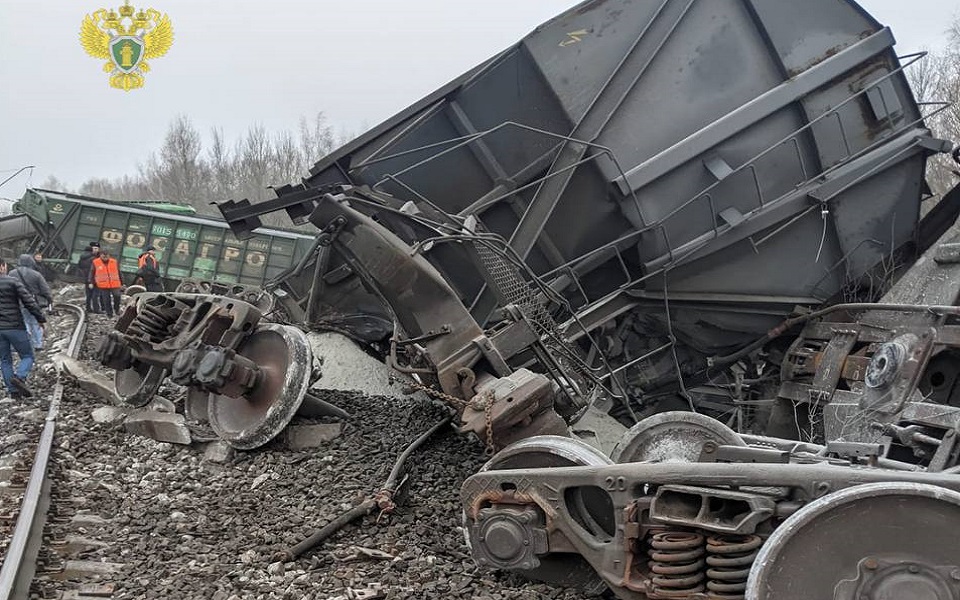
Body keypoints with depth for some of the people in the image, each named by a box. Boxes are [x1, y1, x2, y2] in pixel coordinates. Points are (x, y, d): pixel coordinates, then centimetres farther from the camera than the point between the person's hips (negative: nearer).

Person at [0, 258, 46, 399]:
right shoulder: (12, 282, -8)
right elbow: (29, 302, -11)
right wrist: (41, 319, -2)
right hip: (15, 327, -4)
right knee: (27, 356, 6)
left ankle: (13, 390, 7)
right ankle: (19, 377, -20)